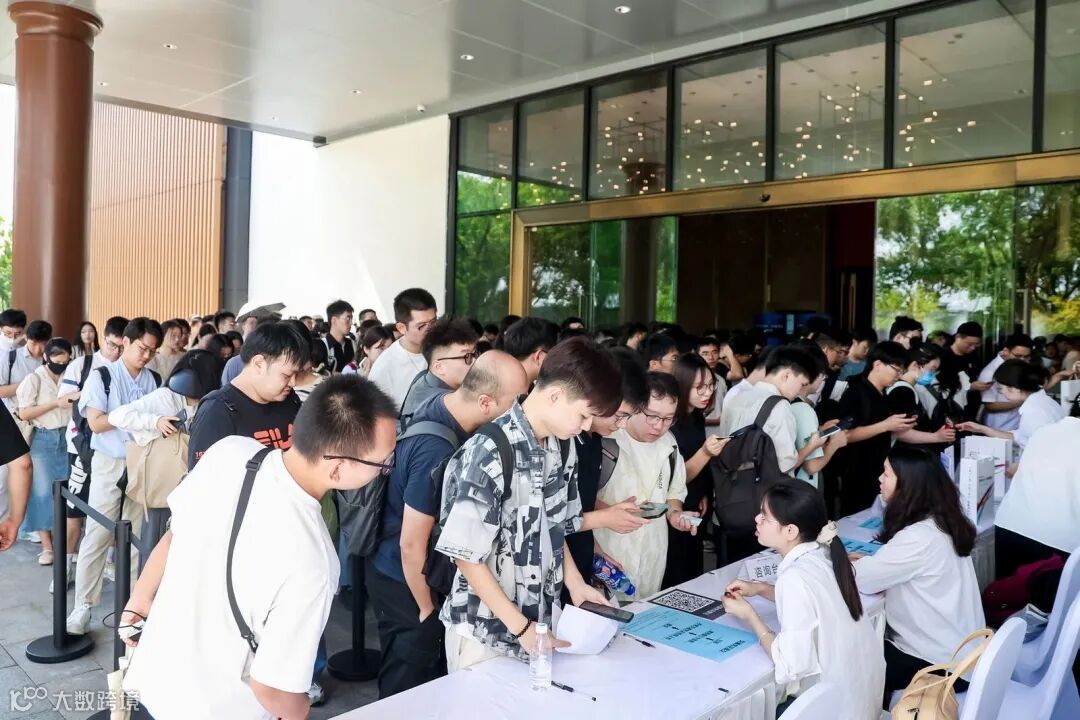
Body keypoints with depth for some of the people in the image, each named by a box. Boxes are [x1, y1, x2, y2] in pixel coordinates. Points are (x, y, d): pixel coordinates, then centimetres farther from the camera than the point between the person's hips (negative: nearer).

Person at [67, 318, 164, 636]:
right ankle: (83, 606, 10)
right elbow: (95, 423, -10)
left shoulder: (154, 380, 5)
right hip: (109, 465, -2)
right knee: (96, 537, 0)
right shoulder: (102, 376, -3)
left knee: (137, 536, 9)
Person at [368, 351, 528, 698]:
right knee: (408, 690, 14)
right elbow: (411, 544, -27)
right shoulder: (437, 451, -34)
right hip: (405, 581, -8)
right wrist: (427, 608, -13)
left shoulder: (441, 403, -7)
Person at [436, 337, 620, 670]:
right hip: (485, 630, -6)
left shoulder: (563, 447, -1)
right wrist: (520, 627, -17)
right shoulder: (489, 453, -23)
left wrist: (575, 583, 1)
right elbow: (467, 555, -19)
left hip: (541, 620, 6)